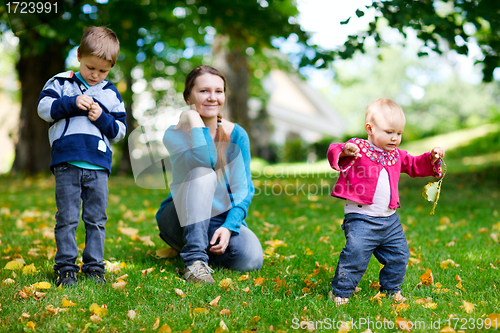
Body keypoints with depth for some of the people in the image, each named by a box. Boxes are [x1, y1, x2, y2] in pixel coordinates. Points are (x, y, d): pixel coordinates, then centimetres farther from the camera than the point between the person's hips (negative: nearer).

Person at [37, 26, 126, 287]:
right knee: (67, 218, 1)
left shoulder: (111, 94, 13)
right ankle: (66, 267, 10)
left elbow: (120, 131, 10)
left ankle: (94, 266, 16)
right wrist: (72, 103, -13)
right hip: (66, 162, -2)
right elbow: (44, 108, -2)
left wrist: (102, 118, -8)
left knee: (96, 219, 6)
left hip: (98, 166, 2)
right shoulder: (61, 83, 9)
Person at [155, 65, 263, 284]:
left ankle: (206, 248, 5)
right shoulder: (174, 134, -11)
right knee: (203, 175, -32)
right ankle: (195, 260, -30)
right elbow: (205, 162, -32)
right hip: (181, 221, -2)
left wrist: (229, 226, -20)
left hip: (222, 219, 3)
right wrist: (194, 119, -22)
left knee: (251, 259, -27)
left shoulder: (236, 135, -4)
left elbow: (243, 188, -6)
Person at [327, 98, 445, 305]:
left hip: (390, 220, 7)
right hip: (361, 219, -7)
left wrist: (432, 159, 7)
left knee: (399, 256, 15)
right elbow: (333, 153, -22)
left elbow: (415, 166, 26)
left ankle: (391, 289, 36)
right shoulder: (358, 149, -8)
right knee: (355, 256, -15)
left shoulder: (396, 155, 14)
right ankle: (340, 292, 2)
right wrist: (344, 151, -44)